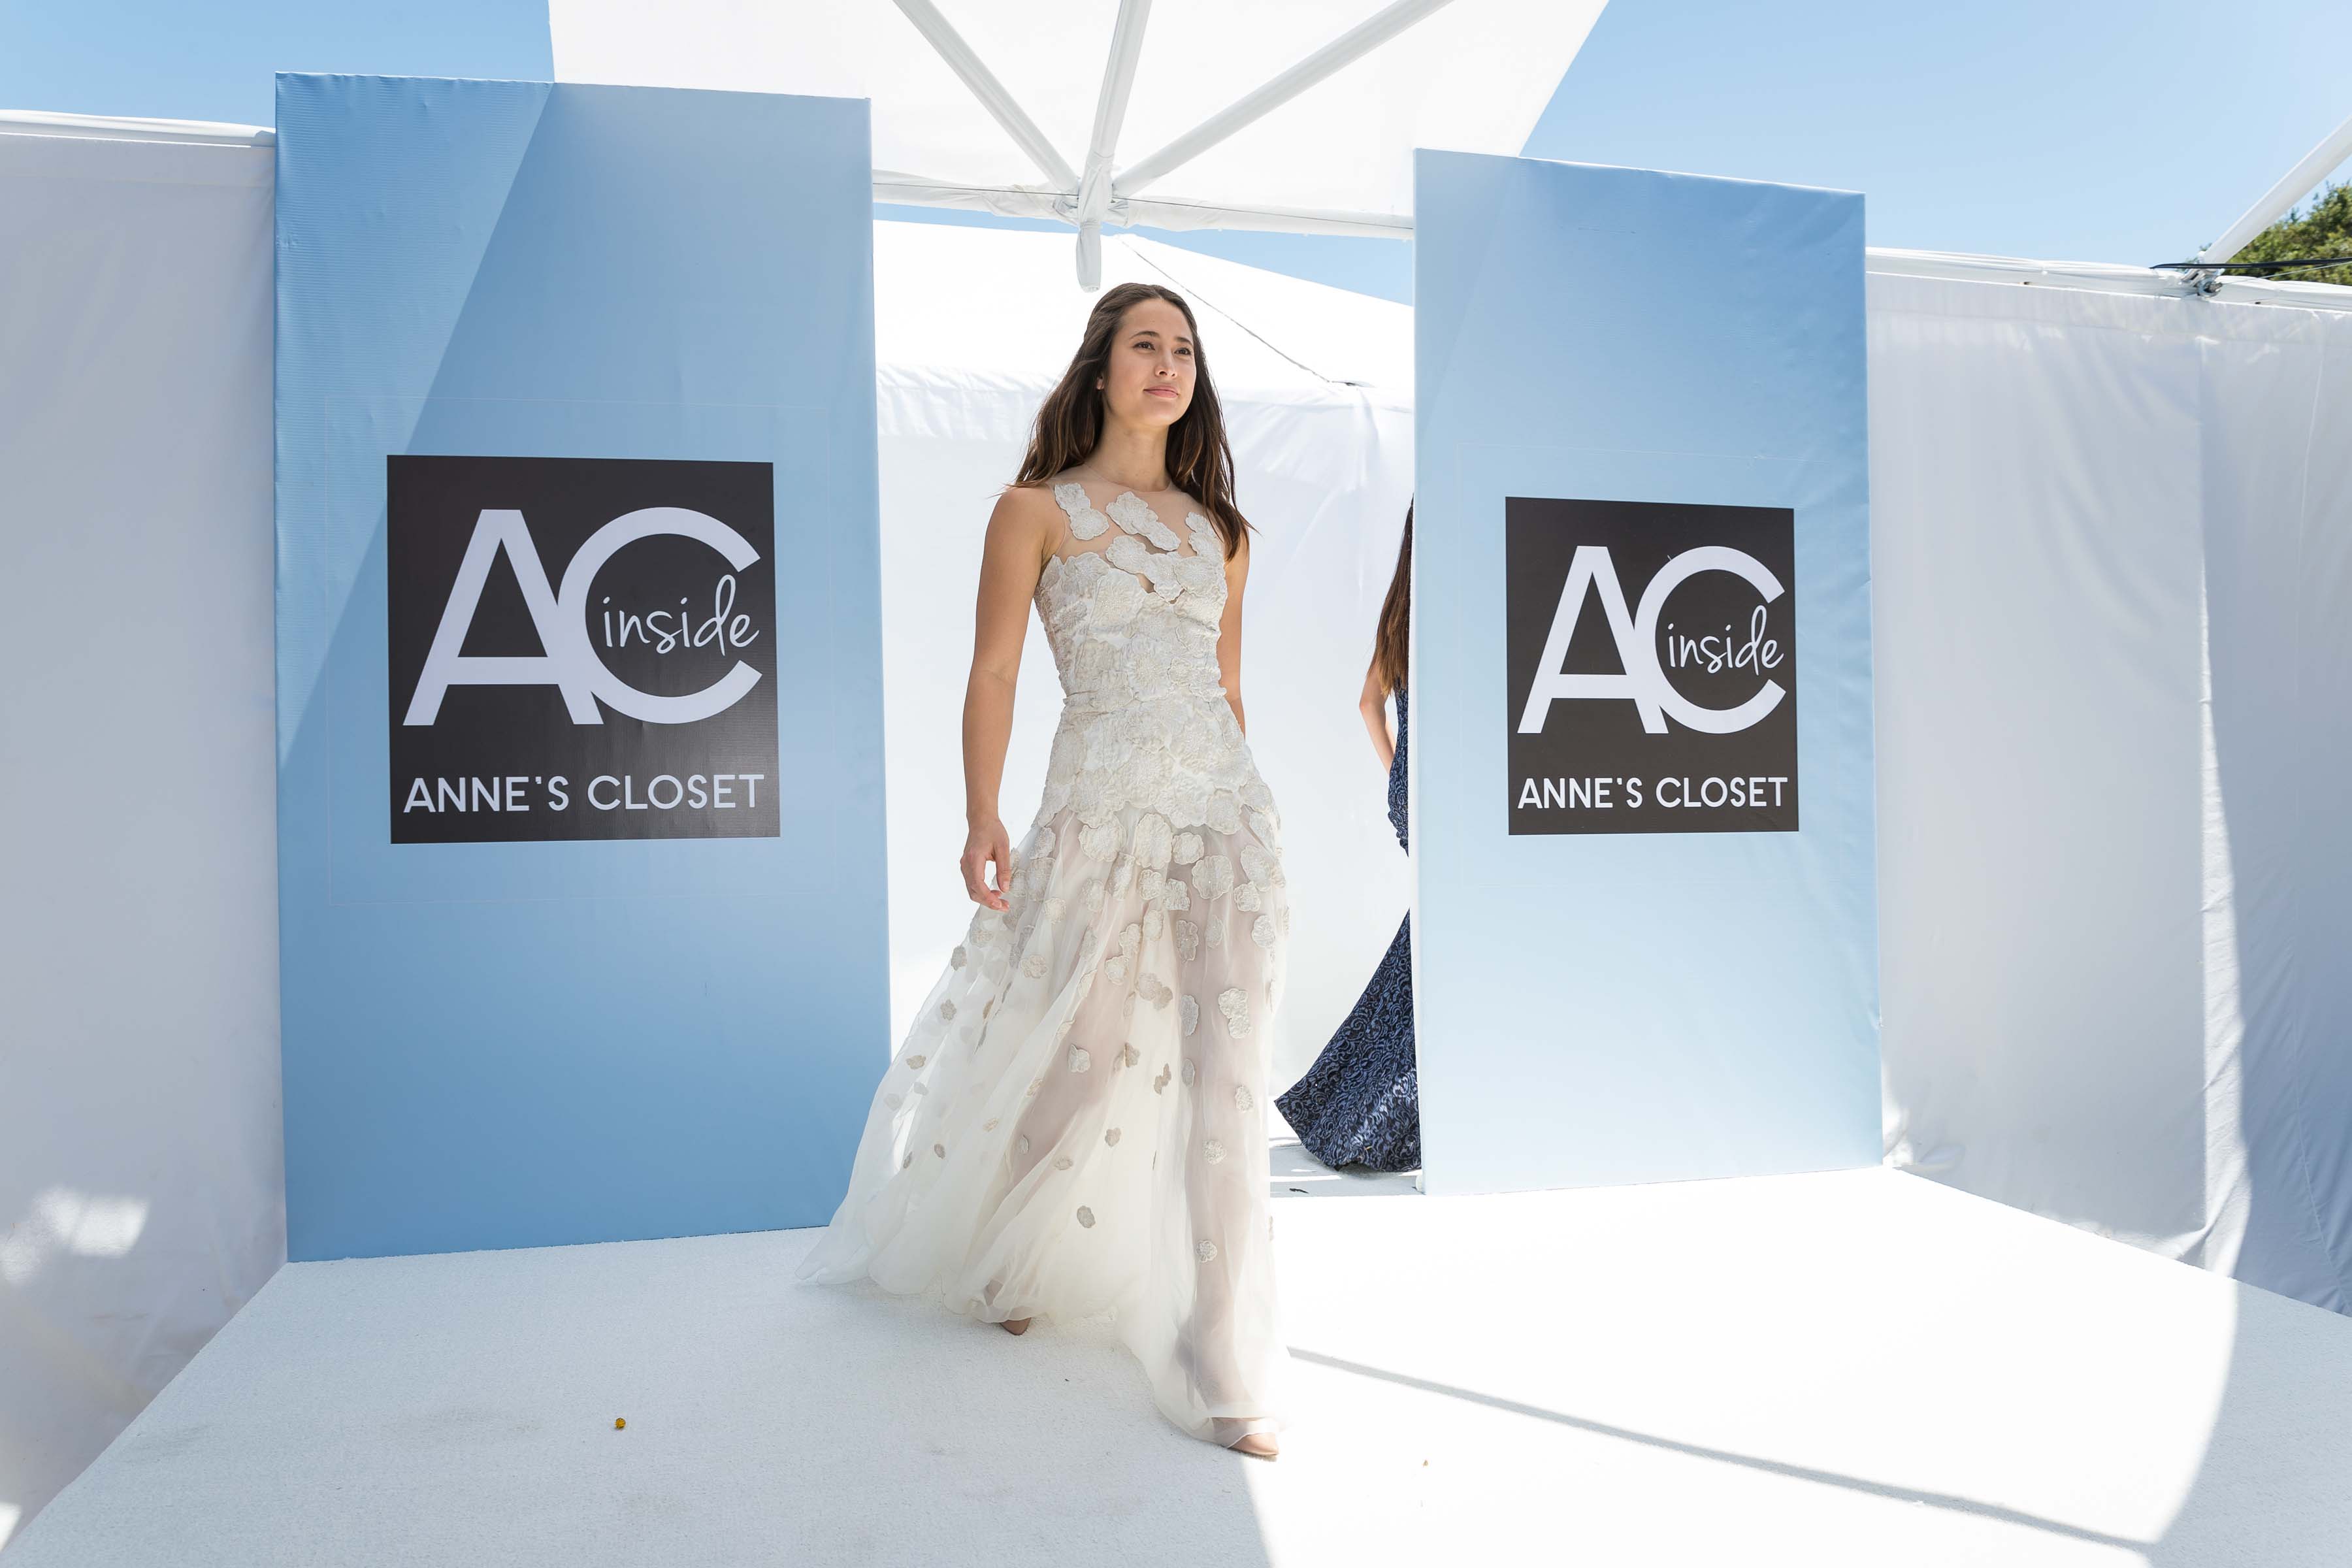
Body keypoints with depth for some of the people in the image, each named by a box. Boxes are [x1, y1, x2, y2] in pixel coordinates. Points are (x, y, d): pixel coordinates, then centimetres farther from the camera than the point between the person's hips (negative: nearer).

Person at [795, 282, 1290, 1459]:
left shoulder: (1217, 528, 15)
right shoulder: (1037, 509, 2)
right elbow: (994, 674, -4)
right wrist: (983, 819, -14)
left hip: (1229, 809, 4)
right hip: (1103, 810, -4)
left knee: (1227, 1086, -2)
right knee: (1081, 1063, 6)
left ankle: (1224, 1371, 8)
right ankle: (997, 1262, 38)